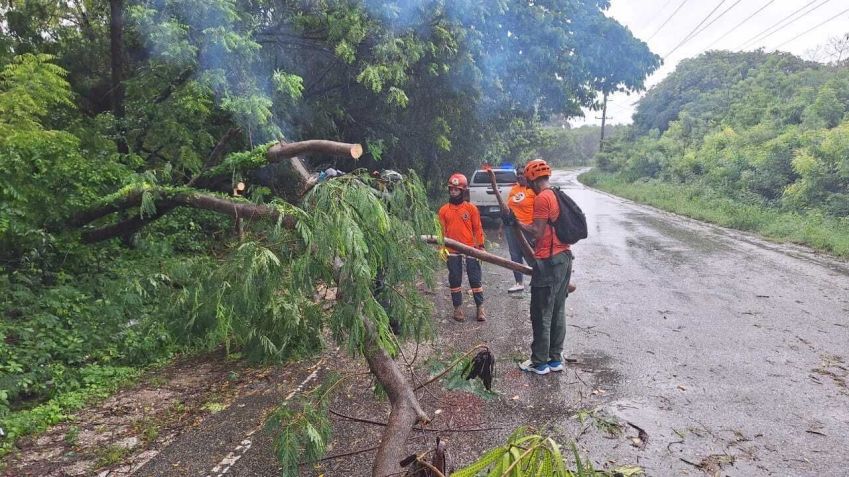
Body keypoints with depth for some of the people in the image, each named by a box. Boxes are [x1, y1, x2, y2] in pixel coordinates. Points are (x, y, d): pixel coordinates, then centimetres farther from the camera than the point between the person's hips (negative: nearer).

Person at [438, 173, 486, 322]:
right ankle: (457, 309, 20)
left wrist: (480, 247, -3)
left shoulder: (471, 208, -2)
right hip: (452, 251, 2)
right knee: (455, 280, 9)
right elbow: (442, 231, 7)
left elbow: (477, 228, 0)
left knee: (475, 279, 3)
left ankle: (480, 308, 13)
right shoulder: (444, 210, 4)